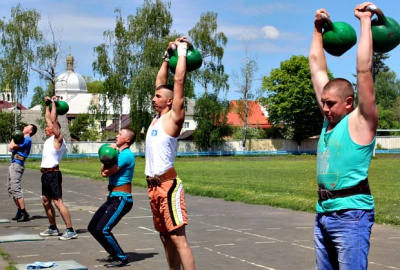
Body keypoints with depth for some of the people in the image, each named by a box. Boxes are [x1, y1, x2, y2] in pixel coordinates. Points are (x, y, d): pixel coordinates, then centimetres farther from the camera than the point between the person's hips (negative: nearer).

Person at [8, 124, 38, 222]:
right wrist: (14, 138, 4)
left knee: (16, 189, -15)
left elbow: (12, 146, -17)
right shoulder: (22, 138, 20)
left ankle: (24, 213, -15)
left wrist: (14, 139, 1)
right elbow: (10, 148, 16)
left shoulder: (27, 140, -11)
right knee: (10, 189, 14)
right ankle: (19, 211, 19)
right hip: (13, 164, 10)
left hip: (17, 165, -10)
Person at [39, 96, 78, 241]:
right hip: (45, 174, 10)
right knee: (46, 201, 15)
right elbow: (48, 119, 23)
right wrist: (47, 104, 21)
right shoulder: (50, 138, 14)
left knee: (58, 202, -14)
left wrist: (54, 103, -9)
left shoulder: (58, 139, -9)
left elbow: (53, 120, -15)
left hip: (53, 174, -10)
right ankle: (53, 228, 25)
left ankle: (71, 231, -15)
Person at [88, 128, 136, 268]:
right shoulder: (119, 154, 16)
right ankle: (114, 255, 21)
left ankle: (122, 258, -3)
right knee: (93, 227, 12)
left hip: (122, 199, -10)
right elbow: (103, 171, 8)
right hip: (113, 198, 10)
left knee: (103, 229, -17)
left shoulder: (126, 155, -16)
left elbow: (106, 172, -21)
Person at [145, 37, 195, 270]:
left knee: (178, 237, -11)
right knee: (166, 237, 13)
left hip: (168, 184, -9)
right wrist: (168, 54, 22)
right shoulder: (158, 117, 15)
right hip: (154, 186, 9)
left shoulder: (174, 117, -5)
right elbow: (161, 83, 23)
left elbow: (179, 81, -8)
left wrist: (182, 51, 1)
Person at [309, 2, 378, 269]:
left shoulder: (360, 121, -6)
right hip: (323, 214, 8)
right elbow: (317, 67, 16)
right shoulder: (330, 118, 12)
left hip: (351, 214, -8)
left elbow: (364, 69, -14)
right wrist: (318, 29, 17)